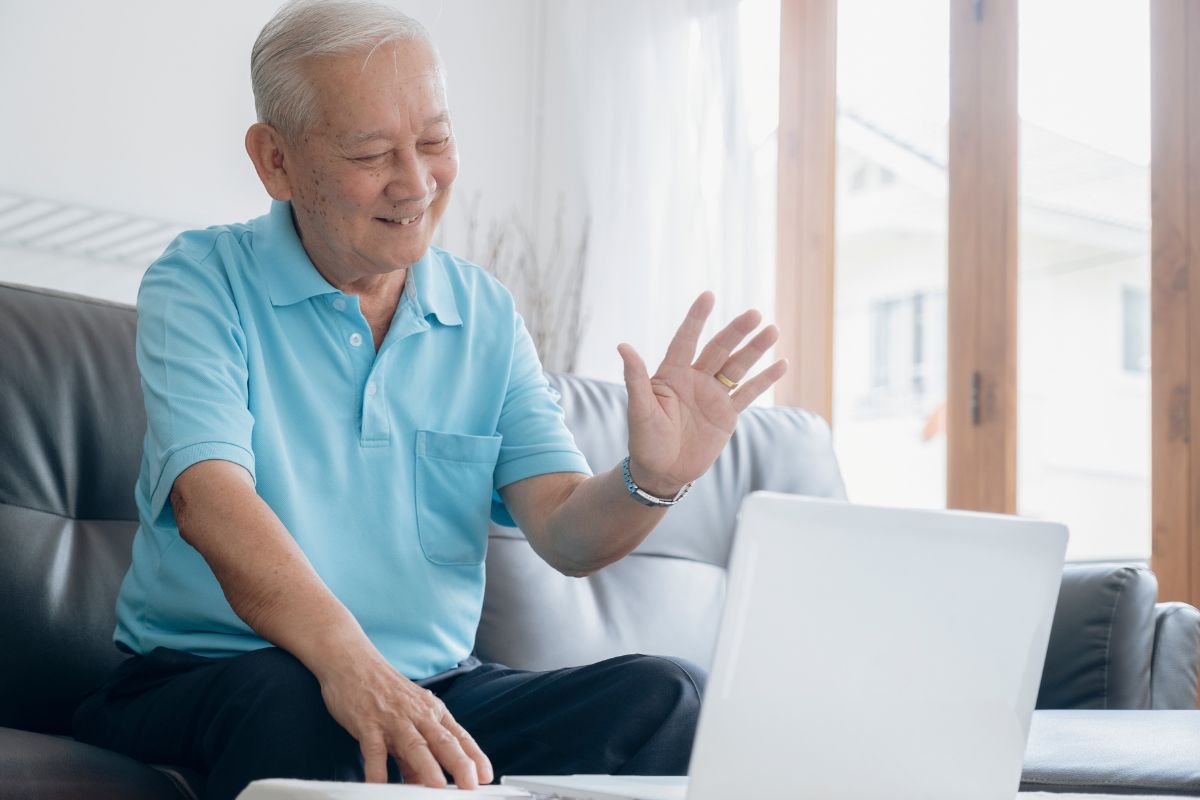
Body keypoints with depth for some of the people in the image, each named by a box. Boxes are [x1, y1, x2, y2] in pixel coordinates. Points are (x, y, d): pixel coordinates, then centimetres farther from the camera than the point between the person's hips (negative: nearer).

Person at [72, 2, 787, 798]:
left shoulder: (486, 316, 9)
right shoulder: (201, 285, -4)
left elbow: (565, 532, 1)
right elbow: (210, 499, -21)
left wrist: (650, 482, -24)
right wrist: (350, 664, -40)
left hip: (435, 689, 5)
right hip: (209, 675, -4)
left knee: (672, 697, -19)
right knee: (295, 702, -40)